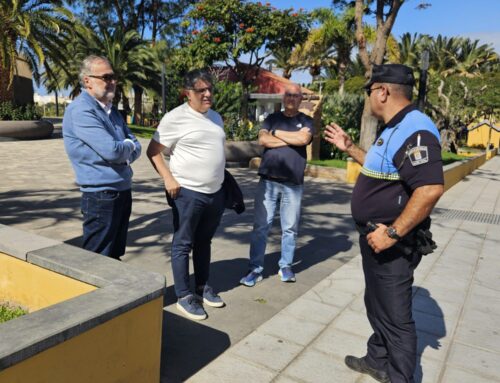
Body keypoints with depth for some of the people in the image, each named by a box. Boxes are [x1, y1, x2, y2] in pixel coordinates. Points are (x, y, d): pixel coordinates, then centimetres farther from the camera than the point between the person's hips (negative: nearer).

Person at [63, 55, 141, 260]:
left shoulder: (111, 110, 14)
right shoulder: (81, 110, -15)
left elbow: (135, 147, 12)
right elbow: (112, 151, -24)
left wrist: (123, 154, -10)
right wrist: (128, 146, -2)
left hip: (123, 191, 8)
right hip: (101, 195, -8)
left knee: (114, 256, 19)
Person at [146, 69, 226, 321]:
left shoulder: (215, 117, 12)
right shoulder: (175, 118, -11)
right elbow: (153, 151, -9)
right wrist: (168, 179, -17)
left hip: (215, 192, 7)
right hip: (188, 193, -7)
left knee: (204, 242, 17)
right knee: (183, 244, 3)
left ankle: (203, 287, 31)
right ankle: (183, 296, 14)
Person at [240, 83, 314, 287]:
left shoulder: (306, 121, 9)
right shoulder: (272, 118, 12)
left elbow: (303, 138, -12)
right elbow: (263, 139, -5)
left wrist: (277, 133, -2)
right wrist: (291, 140, -7)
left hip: (293, 183, 0)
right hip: (268, 180, 1)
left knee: (289, 228, 7)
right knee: (261, 226, 0)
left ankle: (286, 266, 21)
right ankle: (255, 269, 8)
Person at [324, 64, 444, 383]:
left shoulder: (415, 130, -23)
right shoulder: (396, 128, 13)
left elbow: (431, 188, -32)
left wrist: (393, 233, -29)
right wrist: (349, 147, 24)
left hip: (393, 244, -11)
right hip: (377, 236, 11)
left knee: (395, 316, 3)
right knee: (378, 306, 24)